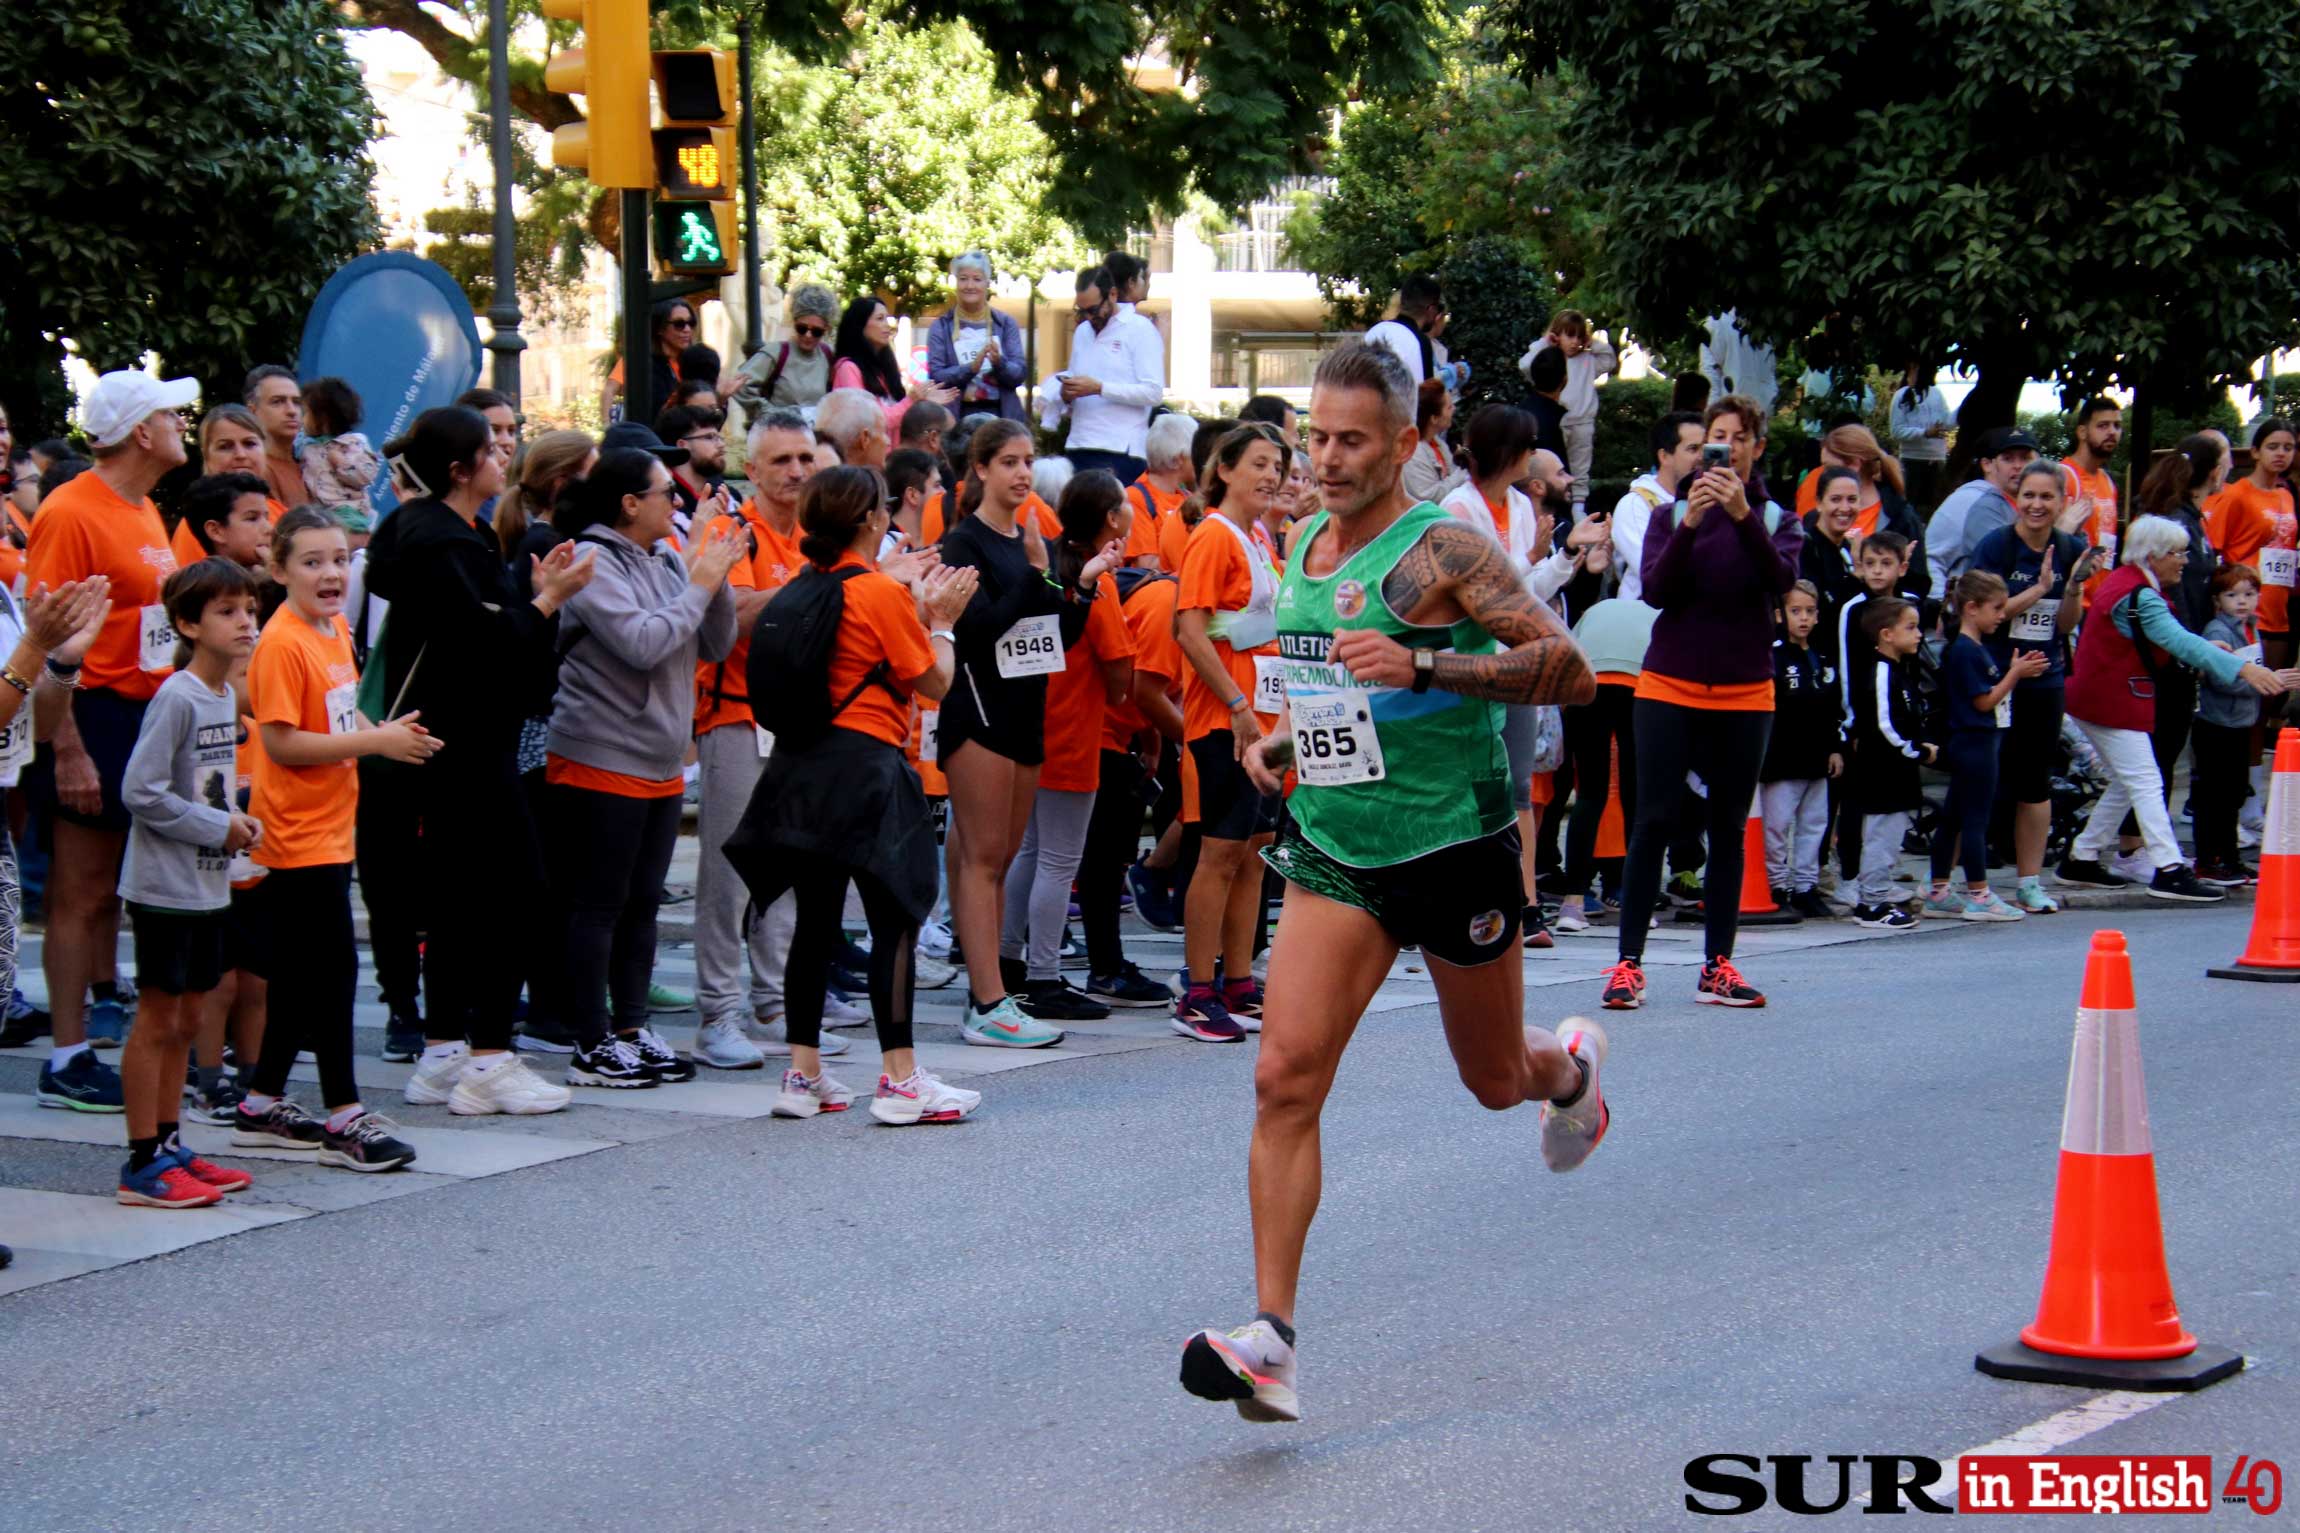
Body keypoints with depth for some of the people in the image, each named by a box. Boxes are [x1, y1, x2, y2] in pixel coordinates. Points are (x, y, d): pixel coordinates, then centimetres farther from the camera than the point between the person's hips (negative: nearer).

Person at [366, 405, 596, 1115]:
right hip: (463, 743, -11)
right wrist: (547, 601, -13)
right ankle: (489, 1062, -7)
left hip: (476, 742, 11)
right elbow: (484, 643, -22)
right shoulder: (436, 543, -16)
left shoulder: (465, 535, 16)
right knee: (514, 888, -9)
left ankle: (442, 1056, 18)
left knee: (459, 894, 13)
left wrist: (538, 595, 6)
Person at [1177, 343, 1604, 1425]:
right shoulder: (1304, 549, 8)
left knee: (1496, 1081, 15)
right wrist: (1282, 740, 7)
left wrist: (1422, 665, -30)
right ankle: (1271, 1339, -16)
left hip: (1455, 848, -5)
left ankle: (1570, 1069, 54)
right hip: (1334, 852, 5)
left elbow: (1570, 672, -21)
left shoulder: (1443, 549, -14)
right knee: (1285, 1080, -13)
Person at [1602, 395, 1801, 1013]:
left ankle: (1718, 965, 8)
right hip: (1670, 685, -1)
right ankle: (1629, 962, -5)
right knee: (1653, 819, -7)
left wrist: (1743, 514, -27)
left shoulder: (1777, 518, 7)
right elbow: (1656, 590, -8)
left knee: (1729, 828, 4)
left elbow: (1781, 580, -14)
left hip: (1745, 693, 1)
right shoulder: (1672, 514, 7)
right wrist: (1689, 526, -22)